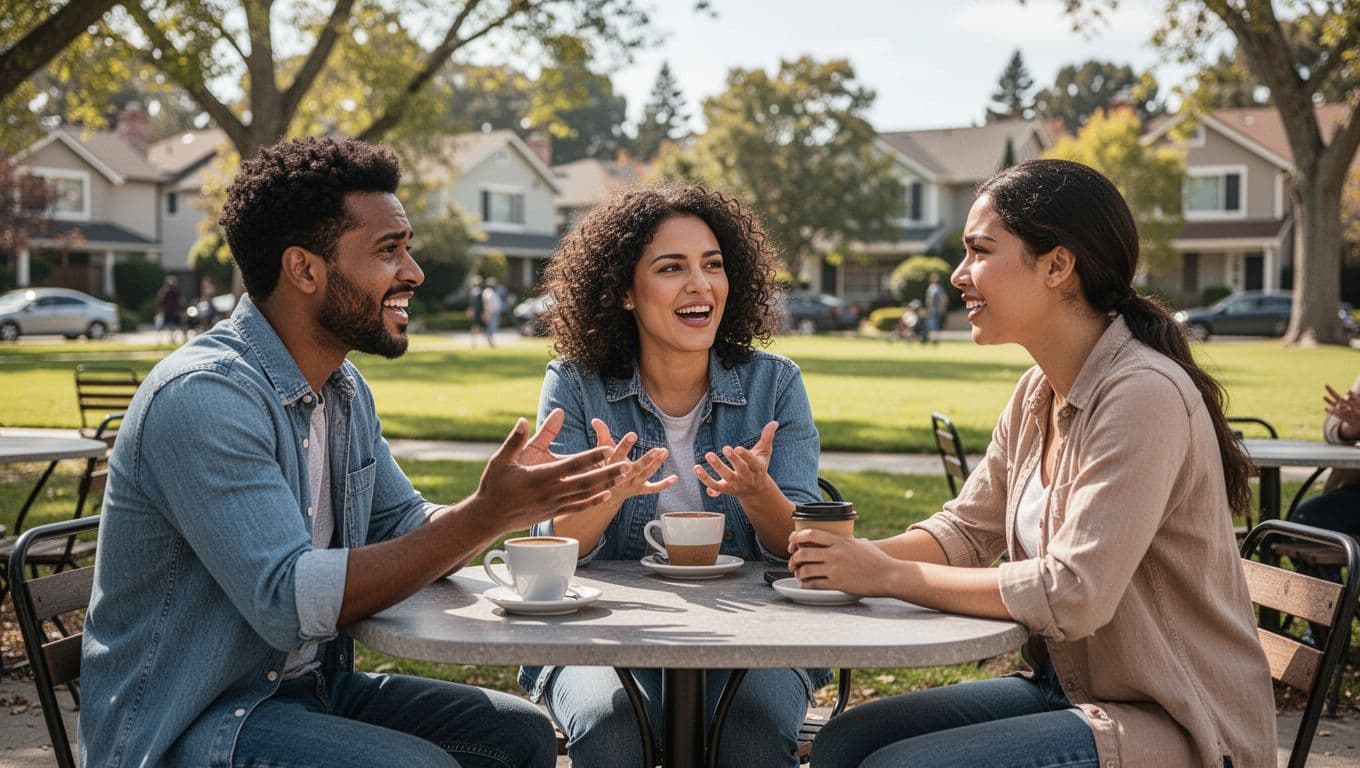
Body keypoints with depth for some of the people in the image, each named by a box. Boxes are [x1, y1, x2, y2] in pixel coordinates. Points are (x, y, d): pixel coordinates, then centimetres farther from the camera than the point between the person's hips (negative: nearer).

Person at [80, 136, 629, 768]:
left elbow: (406, 534, 9)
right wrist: (484, 516, -29)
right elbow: (289, 601, -29)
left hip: (309, 688, 9)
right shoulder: (203, 395, -23)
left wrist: (515, 498, -12)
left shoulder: (344, 388, 8)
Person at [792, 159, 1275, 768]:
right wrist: (855, 555, -10)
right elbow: (965, 531, 10)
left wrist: (887, 576, -20)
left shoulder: (1143, 396, -22)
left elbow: (1072, 595, -26)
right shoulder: (1036, 394, 7)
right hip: (1067, 690, 8)